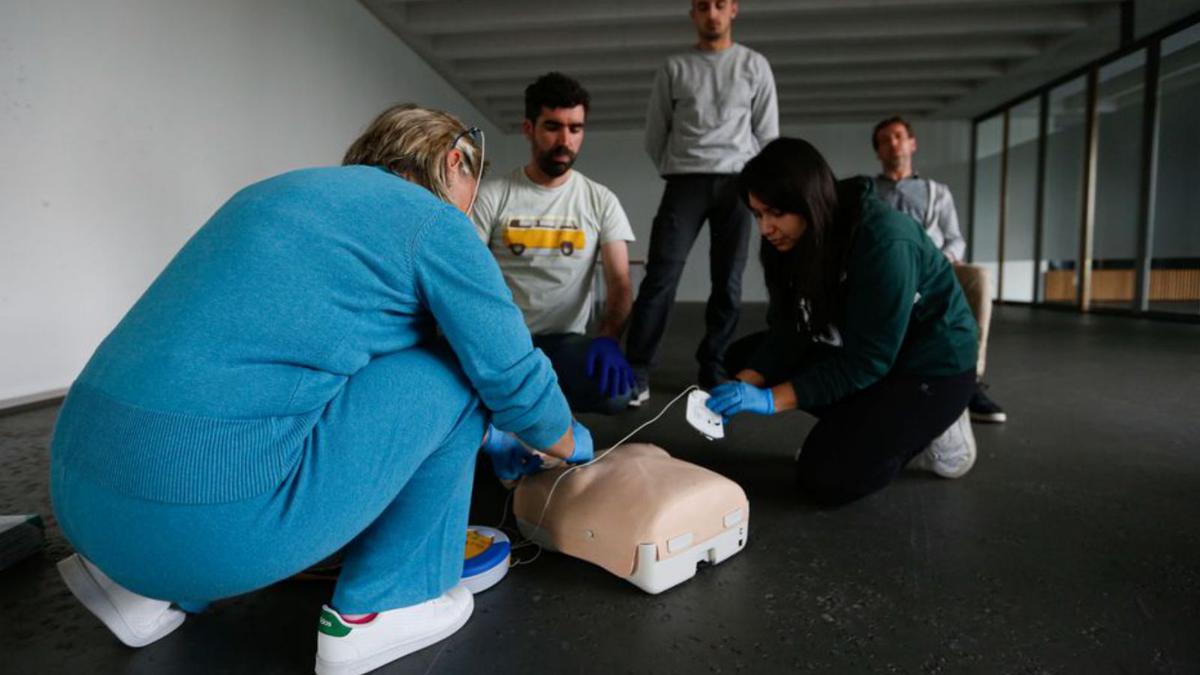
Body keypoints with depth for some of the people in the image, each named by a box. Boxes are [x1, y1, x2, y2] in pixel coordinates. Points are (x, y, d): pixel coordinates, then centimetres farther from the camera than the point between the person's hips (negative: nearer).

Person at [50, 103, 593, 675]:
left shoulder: (289, 190, 23)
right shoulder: (431, 220, -2)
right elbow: (514, 380, 0)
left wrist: (483, 442, 37)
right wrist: (572, 445, 25)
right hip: (216, 510, -9)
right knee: (458, 373, 5)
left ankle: (149, 586, 21)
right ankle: (378, 607, 13)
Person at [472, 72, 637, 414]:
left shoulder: (601, 201, 4)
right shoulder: (492, 196, 1)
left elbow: (620, 282, -4)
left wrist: (607, 338, -26)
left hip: (565, 338, 2)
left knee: (615, 391, -32)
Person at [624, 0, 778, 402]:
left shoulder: (755, 65, 12)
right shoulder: (674, 68, 11)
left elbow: (767, 133, 11)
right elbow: (655, 133, 13)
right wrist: (673, 172, 10)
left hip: (736, 183, 1)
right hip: (685, 182, -1)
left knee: (727, 282, -1)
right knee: (661, 277, -12)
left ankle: (713, 372, 7)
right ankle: (636, 375, -11)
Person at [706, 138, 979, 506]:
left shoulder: (883, 241, -29)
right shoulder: (802, 238, -7)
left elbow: (866, 362, -29)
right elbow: (786, 334, -6)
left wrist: (770, 399, -34)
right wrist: (743, 386, -22)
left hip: (931, 365, -8)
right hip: (859, 351, 8)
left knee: (822, 476, -20)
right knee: (742, 355, -1)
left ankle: (927, 432, 4)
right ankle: (872, 422, 3)